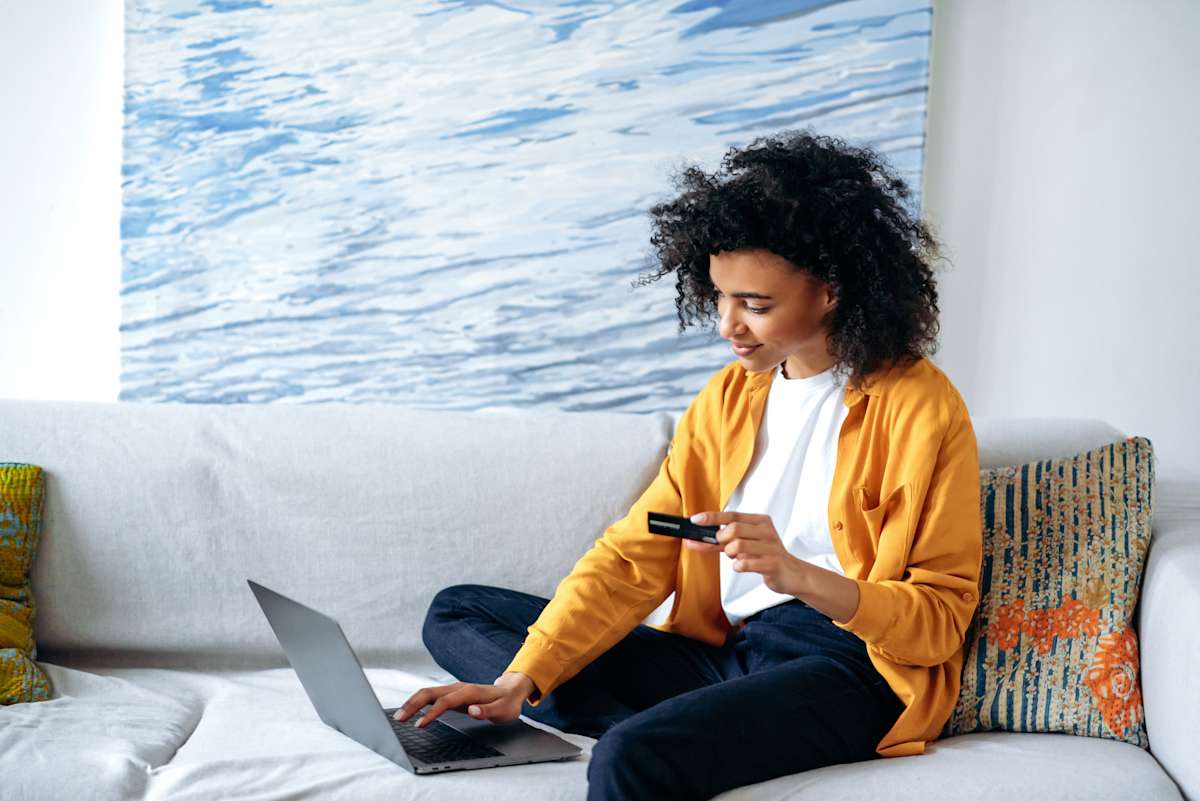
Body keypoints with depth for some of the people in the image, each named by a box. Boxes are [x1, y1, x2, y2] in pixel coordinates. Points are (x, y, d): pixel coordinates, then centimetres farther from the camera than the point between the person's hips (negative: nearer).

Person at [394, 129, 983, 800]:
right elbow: (634, 555, 5)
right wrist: (519, 681, -8)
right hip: (723, 652, 9)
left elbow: (939, 619, -7)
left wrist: (797, 575, -24)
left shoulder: (919, 407, -7)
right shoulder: (727, 397, 13)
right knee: (458, 613, 2)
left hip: (847, 668, -9)